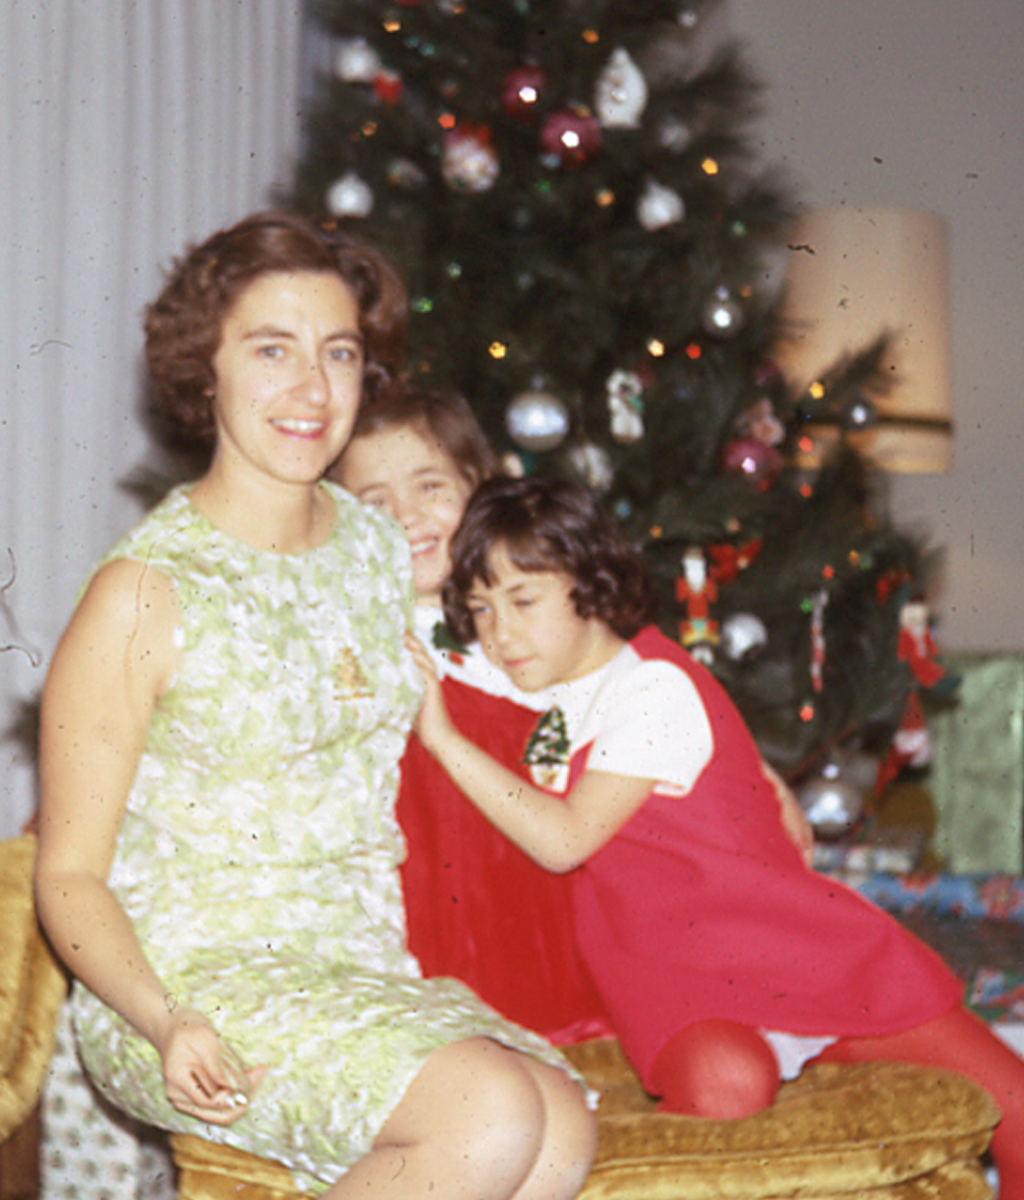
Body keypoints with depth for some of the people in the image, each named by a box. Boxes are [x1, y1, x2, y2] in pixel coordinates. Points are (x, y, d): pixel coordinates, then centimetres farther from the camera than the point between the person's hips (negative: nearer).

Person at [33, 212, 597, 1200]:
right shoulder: (144, 593, -10)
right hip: (193, 976, -6)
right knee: (496, 1116, -29)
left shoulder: (377, 547, 10)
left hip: (365, 968, 6)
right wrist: (168, 1025, -23)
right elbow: (69, 876, -7)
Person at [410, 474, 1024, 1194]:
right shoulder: (538, 694, 11)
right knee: (723, 1086, -38)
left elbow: (565, 839, -19)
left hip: (793, 941, -2)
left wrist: (445, 739, -18)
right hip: (674, 976, 3)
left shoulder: (655, 688, -10)